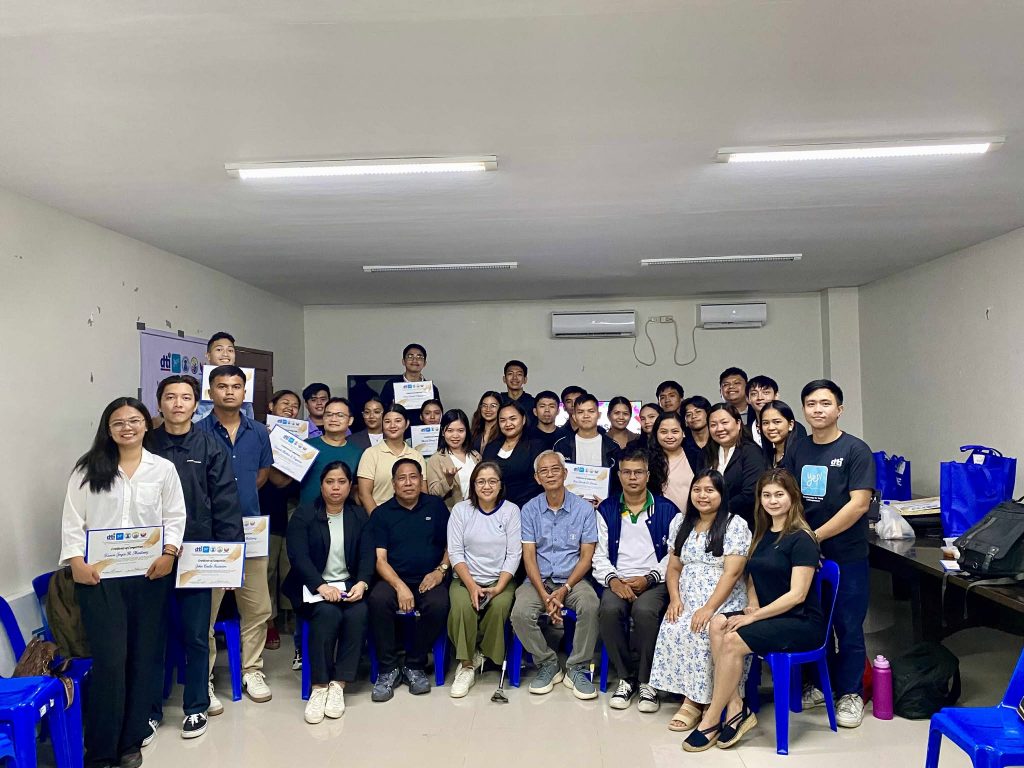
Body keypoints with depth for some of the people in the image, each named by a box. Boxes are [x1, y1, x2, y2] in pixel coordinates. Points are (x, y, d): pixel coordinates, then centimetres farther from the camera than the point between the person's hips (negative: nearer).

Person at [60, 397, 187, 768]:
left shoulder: (163, 468, 5)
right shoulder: (88, 469, 4)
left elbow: (175, 517, 4)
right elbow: (72, 520, 2)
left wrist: (169, 554, -10)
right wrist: (76, 561, -9)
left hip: (149, 573, 1)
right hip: (99, 574, -1)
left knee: (144, 655, 7)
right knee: (109, 658, -4)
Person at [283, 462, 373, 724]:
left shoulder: (360, 516, 12)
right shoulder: (303, 514, 3)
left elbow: (368, 555, 2)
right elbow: (298, 555, -10)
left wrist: (362, 583, -19)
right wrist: (321, 586, -26)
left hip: (349, 586, 2)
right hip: (312, 587, -2)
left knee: (358, 613, -29)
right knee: (327, 613, -33)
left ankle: (338, 685, -23)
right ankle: (319, 687, -25)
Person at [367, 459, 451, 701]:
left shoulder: (436, 506, 10)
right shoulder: (382, 513, 7)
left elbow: (451, 544, 12)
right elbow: (380, 558, -1)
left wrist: (441, 570, -6)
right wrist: (399, 586, -17)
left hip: (429, 579, 0)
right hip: (394, 579, 0)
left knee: (438, 605, -32)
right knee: (378, 600, -32)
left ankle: (414, 666, -8)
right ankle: (388, 669, -14)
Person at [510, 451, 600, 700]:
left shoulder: (584, 509, 1)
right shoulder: (530, 509, 3)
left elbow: (587, 556, -1)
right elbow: (529, 556, -2)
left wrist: (565, 589, -15)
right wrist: (544, 595, -15)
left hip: (572, 579, -1)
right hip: (538, 580, 1)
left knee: (591, 606, -32)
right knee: (520, 612, -28)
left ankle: (576, 668, -11)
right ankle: (547, 664, -2)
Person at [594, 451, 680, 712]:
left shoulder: (666, 510, 7)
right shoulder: (606, 510, 12)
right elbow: (600, 556, 8)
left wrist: (648, 578, -11)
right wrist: (613, 580, -10)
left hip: (654, 581, -2)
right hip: (617, 580, 2)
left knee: (645, 611, -34)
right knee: (609, 610, -31)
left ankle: (647, 682, -14)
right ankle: (626, 678, -9)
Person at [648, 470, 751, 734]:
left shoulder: (735, 525, -5)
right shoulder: (683, 525, 13)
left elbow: (731, 573, -13)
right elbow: (674, 568, 14)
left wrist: (709, 608, -21)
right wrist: (675, 598, -4)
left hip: (723, 604, -5)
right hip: (686, 603, 5)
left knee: (698, 633, -31)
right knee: (671, 630, -24)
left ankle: (695, 701, -15)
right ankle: (691, 696, -12)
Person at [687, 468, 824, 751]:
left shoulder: (801, 539, -10)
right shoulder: (762, 535, 14)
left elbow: (797, 594, -16)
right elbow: (752, 579, 21)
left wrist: (754, 616, -17)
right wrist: (752, 607, 0)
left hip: (802, 623, -7)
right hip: (770, 618, 7)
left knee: (733, 640, -26)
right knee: (717, 624, -19)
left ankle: (711, 721, -13)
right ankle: (735, 709, -17)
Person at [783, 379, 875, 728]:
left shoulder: (855, 450, -9)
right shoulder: (797, 450, 6)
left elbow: (859, 503, -16)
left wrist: (816, 535, -17)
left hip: (846, 555, -4)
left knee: (848, 627, 7)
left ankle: (851, 694, 22)